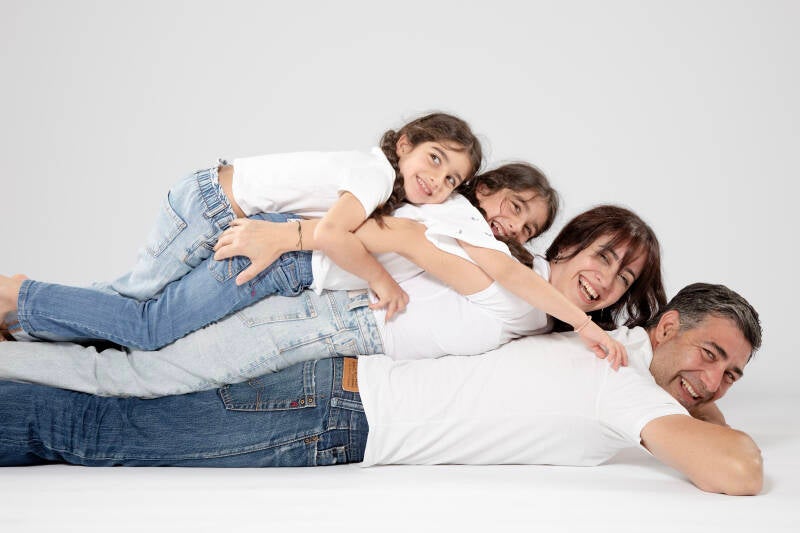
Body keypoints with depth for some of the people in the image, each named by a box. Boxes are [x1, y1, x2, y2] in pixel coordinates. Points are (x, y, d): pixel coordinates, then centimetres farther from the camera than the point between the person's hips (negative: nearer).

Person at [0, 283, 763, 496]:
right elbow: (737, 473, -26)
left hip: (346, 385, 8)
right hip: (331, 413, -8)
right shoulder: (626, 383, -14)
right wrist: (728, 437, -3)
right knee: (92, 428, -3)